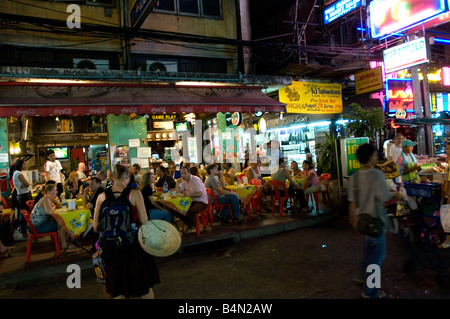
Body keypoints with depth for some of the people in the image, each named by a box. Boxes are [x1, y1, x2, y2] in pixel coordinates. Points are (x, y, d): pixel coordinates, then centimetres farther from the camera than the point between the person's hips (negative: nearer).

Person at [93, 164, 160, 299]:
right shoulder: (135, 193, -12)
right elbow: (144, 221, -15)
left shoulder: (102, 196, -2)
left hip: (111, 247, 3)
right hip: (134, 246, -3)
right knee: (145, 288, 17)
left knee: (118, 292, 19)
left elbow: (95, 227, 0)